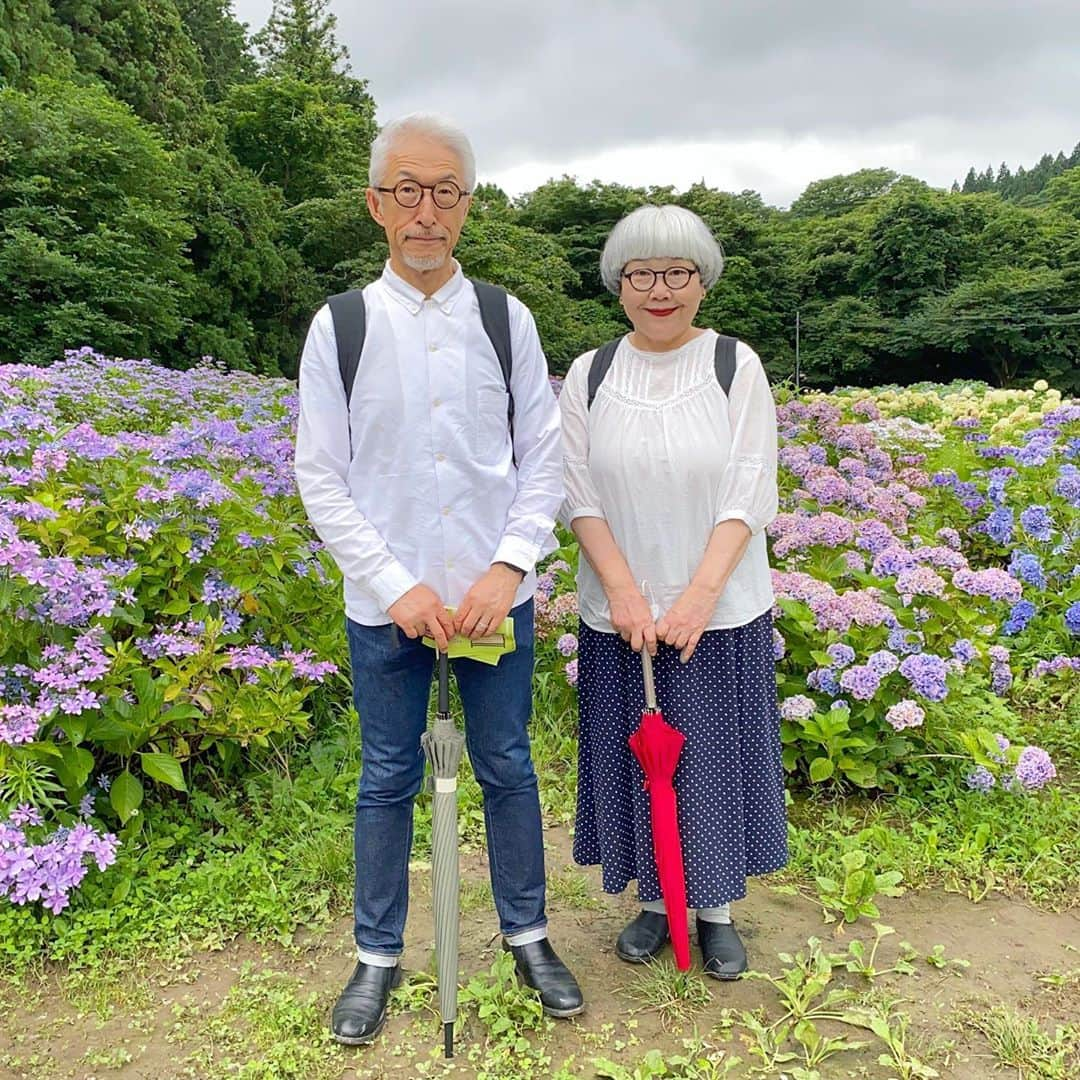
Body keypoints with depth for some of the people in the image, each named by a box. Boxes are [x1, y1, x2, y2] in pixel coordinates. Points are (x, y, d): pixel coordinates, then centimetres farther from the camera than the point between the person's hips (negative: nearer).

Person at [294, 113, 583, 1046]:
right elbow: (321, 480, -3)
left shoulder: (506, 320, 1)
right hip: (386, 605, 0)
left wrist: (510, 565, -11)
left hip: (495, 597, 1)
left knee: (508, 770, 13)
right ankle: (378, 956, 32)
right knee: (389, 781, 12)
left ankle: (527, 935, 33)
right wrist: (396, 586, -11)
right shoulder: (340, 327, -2)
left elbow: (543, 458, 2)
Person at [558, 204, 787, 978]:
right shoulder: (589, 376, 1)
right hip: (619, 610, 2)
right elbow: (581, 495, -2)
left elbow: (750, 494, -9)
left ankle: (717, 909, 30)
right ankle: (654, 900, 32)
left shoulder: (736, 367, -4)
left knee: (714, 753, 10)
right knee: (636, 753, 12)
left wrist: (699, 595, -18)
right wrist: (624, 590, -14)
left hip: (721, 610, -1)